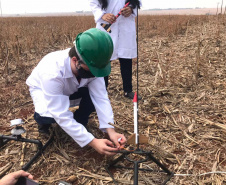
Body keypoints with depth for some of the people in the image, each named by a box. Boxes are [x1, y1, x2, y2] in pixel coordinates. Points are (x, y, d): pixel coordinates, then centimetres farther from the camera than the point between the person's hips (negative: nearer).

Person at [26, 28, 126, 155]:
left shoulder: (91, 65, -30)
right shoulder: (52, 73, -44)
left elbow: (101, 98, -30)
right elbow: (62, 116, -42)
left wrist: (111, 130, -42)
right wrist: (92, 142, -46)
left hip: (71, 89, 4)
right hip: (42, 88, -3)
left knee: (96, 94, -25)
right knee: (48, 115, -36)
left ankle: (79, 124, 2)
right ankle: (43, 117, 2)